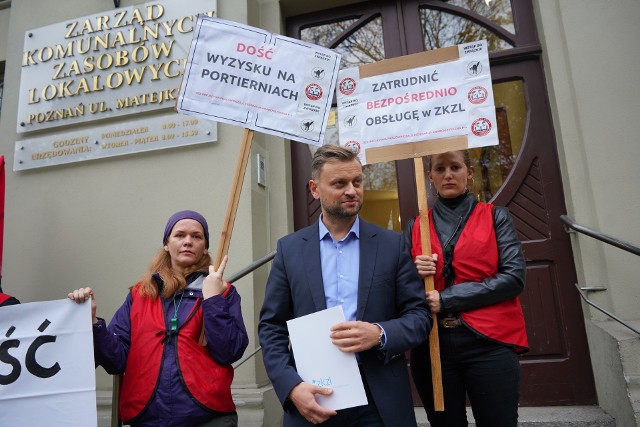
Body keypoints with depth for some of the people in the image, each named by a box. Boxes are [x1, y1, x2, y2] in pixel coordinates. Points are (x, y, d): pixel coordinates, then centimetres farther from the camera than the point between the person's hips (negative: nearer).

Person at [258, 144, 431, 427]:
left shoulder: (392, 244, 0)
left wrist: (380, 334, -18)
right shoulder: (289, 249, 1)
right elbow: (271, 327, 1)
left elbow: (420, 315, 1)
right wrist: (292, 386, -12)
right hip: (311, 400, 0)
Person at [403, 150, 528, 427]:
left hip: (489, 343, -2)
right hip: (431, 346, 2)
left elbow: (514, 277, -8)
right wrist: (415, 275, -13)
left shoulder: (495, 217, 4)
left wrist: (446, 299, -14)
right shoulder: (415, 227, 9)